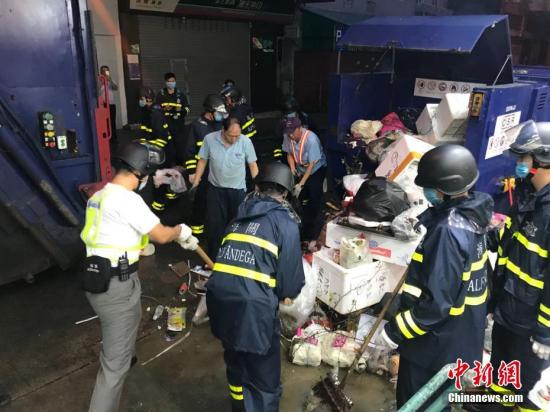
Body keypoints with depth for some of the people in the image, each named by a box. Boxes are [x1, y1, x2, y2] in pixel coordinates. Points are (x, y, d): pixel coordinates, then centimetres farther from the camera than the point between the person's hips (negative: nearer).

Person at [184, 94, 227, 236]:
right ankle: (197, 226, 22)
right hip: (203, 171, -4)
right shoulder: (197, 125, -10)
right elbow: (189, 151, -8)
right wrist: (191, 172, -10)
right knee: (201, 199, 5)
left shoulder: (220, 124, 5)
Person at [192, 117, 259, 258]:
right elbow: (202, 161, 0)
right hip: (215, 189, 1)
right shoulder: (209, 139, -13)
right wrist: (195, 183, 0)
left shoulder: (245, 141, -15)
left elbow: (252, 165, -5)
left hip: (238, 189, 0)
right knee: (214, 225, 6)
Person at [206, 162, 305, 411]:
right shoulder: (285, 221, 3)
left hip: (218, 293, 7)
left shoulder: (241, 215, 20)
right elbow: (291, 267, 0)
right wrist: (287, 294, 22)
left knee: (236, 365, 29)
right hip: (252, 303, -6)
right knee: (264, 376, 13)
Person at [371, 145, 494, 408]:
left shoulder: (448, 232, -30)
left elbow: (436, 301, -29)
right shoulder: (470, 215, 0)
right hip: (458, 334, 9)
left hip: (438, 340, -9)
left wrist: (394, 332, -20)